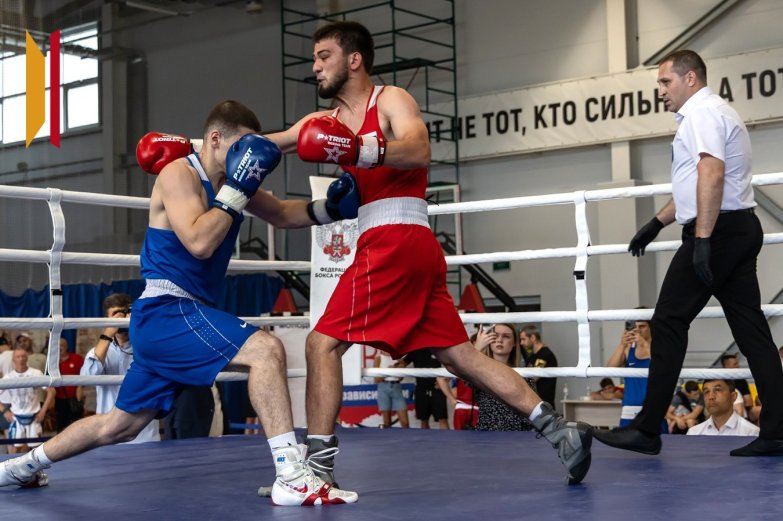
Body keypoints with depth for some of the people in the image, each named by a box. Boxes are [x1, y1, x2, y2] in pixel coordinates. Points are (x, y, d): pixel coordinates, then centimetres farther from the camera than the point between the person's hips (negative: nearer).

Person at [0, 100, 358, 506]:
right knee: (266, 349, -27)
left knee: (119, 426, 20)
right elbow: (199, 242, -25)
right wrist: (236, 191, -19)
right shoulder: (179, 174, -11)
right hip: (165, 314, -9)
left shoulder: (230, 182, 12)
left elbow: (282, 214, 24)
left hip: (179, 318, 9)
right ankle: (292, 476, -30)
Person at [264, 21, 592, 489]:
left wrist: (360, 150, -33)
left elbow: (419, 152, -19)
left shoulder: (391, 100, 1)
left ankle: (318, 463, -8)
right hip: (412, 248, 8)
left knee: (322, 342, -9)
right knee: (460, 355, 7)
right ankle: (561, 431, 6)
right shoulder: (327, 121, 22)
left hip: (396, 239, -8)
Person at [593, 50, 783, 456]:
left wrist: (701, 239, -28)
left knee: (668, 324, -6)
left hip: (717, 231, -10)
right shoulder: (712, 113, 25)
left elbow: (711, 175, -23)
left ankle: (647, 430, -4)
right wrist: (656, 223, 34)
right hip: (740, 229, 10)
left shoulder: (701, 112, -8)